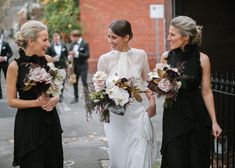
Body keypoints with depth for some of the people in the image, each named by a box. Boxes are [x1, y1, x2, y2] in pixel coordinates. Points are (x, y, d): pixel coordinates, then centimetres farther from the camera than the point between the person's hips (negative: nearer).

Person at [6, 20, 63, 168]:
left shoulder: (48, 60, -1)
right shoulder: (15, 66, -12)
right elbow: (12, 101, -8)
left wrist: (55, 99, -9)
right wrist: (37, 102, -18)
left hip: (50, 120, 4)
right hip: (28, 123, -4)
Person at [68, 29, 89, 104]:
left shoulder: (85, 44, -12)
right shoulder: (73, 44, 7)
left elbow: (87, 55, -19)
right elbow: (70, 52, 14)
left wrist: (76, 54, -27)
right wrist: (69, 56, -9)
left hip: (82, 66, -7)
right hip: (75, 66, 7)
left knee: (84, 82, -8)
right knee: (74, 82, 13)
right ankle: (76, 97, 26)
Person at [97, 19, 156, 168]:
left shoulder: (141, 55, -2)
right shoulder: (105, 59, -4)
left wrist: (152, 102, 1)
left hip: (139, 112, 0)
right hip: (116, 115, 0)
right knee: (119, 155, 10)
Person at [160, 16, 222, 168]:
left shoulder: (202, 59, -8)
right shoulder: (167, 57, -1)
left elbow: (206, 92, -4)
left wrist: (214, 121, -5)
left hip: (195, 115, -1)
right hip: (173, 115, 2)